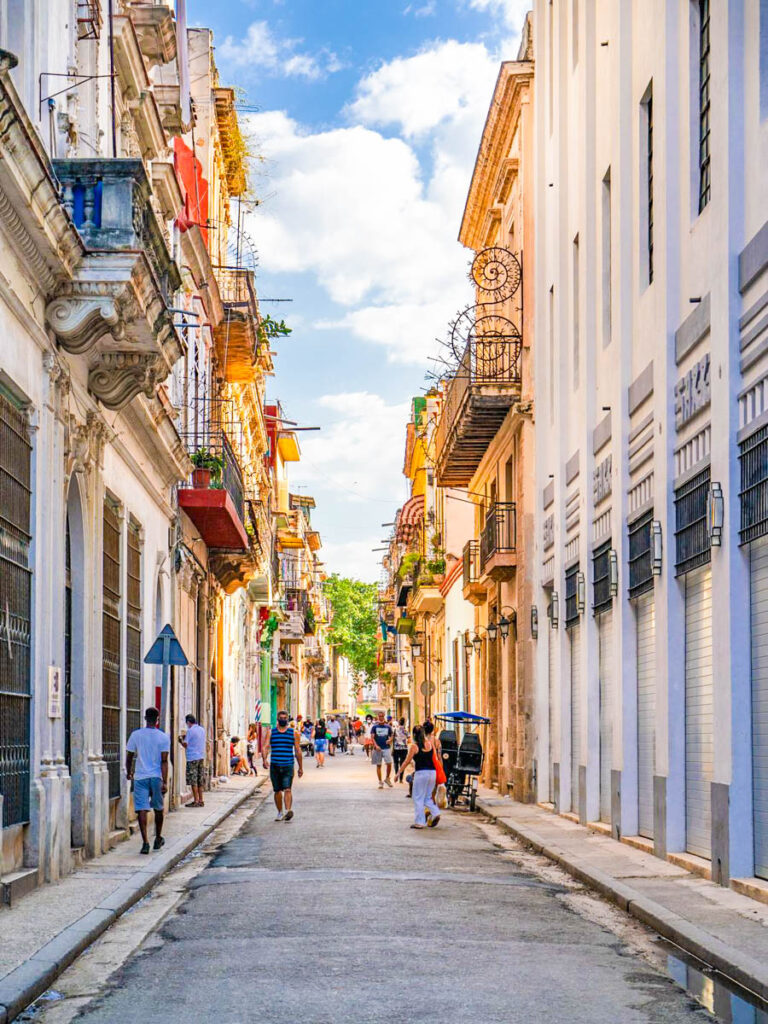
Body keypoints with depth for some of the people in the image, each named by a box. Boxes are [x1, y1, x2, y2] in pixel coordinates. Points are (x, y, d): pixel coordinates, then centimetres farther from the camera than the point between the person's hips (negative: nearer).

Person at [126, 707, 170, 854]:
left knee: (142, 809, -4)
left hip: (140, 777, 0)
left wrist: (129, 772, 24)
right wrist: (165, 782, -10)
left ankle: (145, 842, -16)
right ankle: (158, 839, 30)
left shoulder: (135, 735, 0)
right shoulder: (164, 737, -4)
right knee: (158, 809, 17)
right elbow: (164, 761, -10)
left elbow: (129, 757, 6)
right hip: (157, 777, 0)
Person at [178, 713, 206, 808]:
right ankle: (200, 800, 11)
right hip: (201, 757, 7)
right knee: (200, 781, 10)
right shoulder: (202, 729, 11)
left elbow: (185, 745, -10)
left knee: (193, 781, -3)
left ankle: (196, 801, -3)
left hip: (192, 758, -7)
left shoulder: (190, 731, -11)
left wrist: (181, 740, 10)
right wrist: (186, 738, 24)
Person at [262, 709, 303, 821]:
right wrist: (264, 759, -20)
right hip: (274, 766, 2)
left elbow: (298, 750, 11)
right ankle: (280, 812, 23)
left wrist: (301, 767, 12)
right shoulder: (271, 732, 9)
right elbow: (266, 747, -1)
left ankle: (288, 811, -29)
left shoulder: (293, 733, 8)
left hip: (288, 766, -2)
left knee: (287, 789, -16)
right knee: (277, 791, 10)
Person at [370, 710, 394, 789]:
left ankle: (387, 778, 10)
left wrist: (389, 740, -10)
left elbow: (391, 736, 14)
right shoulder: (374, 727, 3)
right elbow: (372, 737, -3)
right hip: (378, 748, -1)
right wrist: (376, 745, -18)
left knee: (389, 763, -12)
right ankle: (380, 782, 12)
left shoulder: (388, 727, 8)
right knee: (378, 765, 3)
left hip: (386, 748, 1)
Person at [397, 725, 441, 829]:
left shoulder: (414, 746, -7)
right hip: (432, 772, 5)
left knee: (418, 798, 3)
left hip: (421, 773, -5)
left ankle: (419, 822, 1)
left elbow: (407, 761, -4)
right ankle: (435, 813, -4)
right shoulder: (430, 743, 5)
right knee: (427, 797, 17)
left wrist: (399, 773, 6)